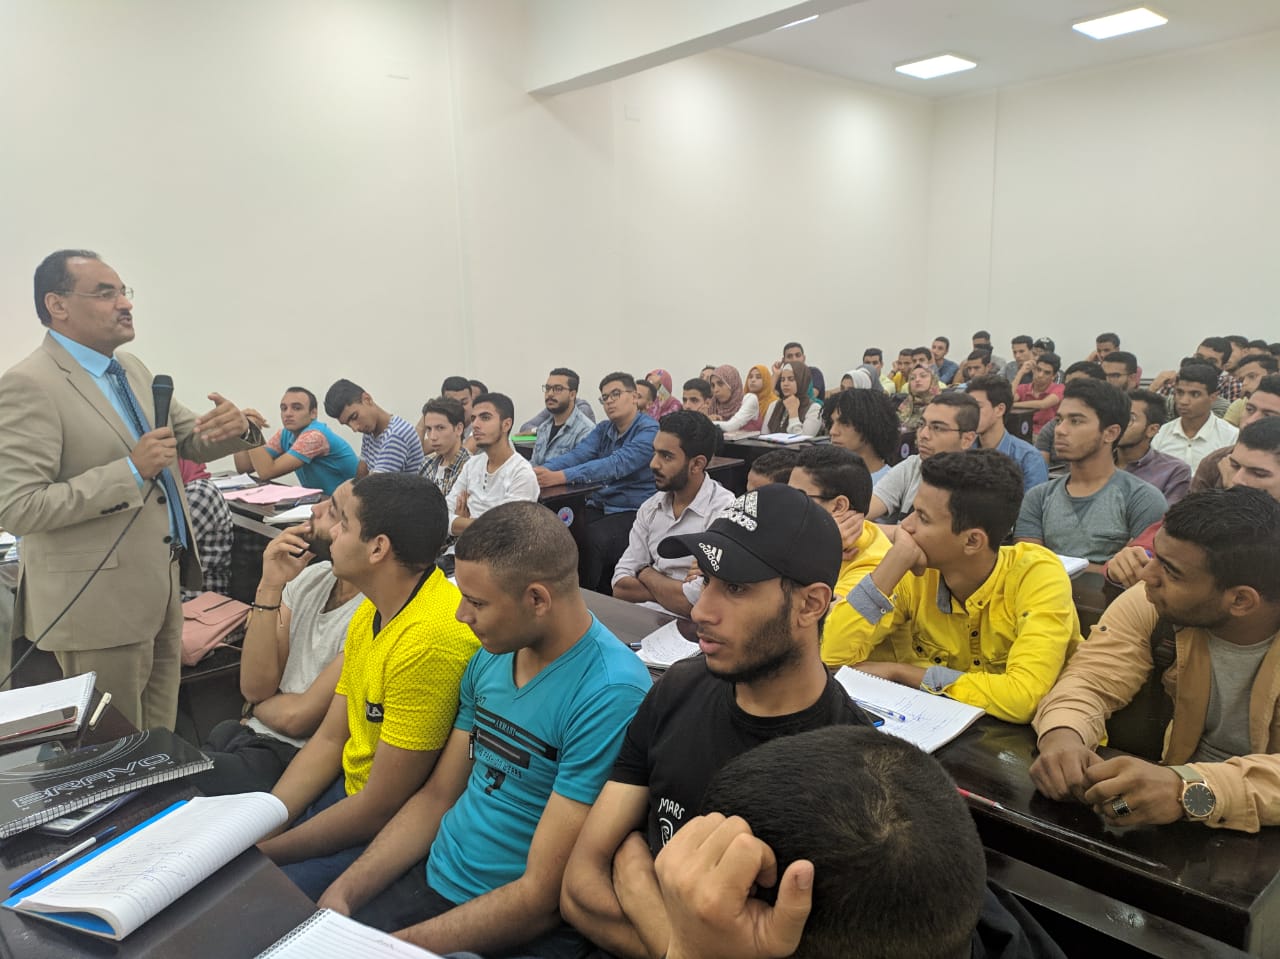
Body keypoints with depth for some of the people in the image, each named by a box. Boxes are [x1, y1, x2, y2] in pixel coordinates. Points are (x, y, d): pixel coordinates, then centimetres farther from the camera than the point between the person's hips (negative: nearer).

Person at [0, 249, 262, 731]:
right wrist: (130, 470, -26)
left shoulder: (132, 368, 9)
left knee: (159, 741, 19)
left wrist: (236, 429, -10)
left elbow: (191, 440, 13)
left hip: (161, 583, 7)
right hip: (98, 600, -7)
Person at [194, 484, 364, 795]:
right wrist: (270, 586, -10)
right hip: (251, 733, 7)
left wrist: (258, 703, 5)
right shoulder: (310, 577, 2)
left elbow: (298, 716, -16)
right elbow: (255, 687, -3)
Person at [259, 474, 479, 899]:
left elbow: (380, 808, -23)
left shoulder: (431, 639, -30)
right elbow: (329, 740, 8)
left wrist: (267, 851, -11)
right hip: (349, 790, 9)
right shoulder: (371, 611, 2)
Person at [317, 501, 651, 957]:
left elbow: (543, 897, -22)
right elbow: (438, 795, 8)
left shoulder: (608, 697, -25)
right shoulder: (490, 657, 1)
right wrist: (342, 892, -2)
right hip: (430, 880, 7)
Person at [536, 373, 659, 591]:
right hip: (598, 506, 6)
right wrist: (543, 470, -25)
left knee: (588, 541, -30)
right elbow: (577, 455, -4)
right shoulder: (603, 429, 12)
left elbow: (616, 465, -26)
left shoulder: (649, 431, -11)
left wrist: (560, 477, -36)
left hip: (632, 512, -6)